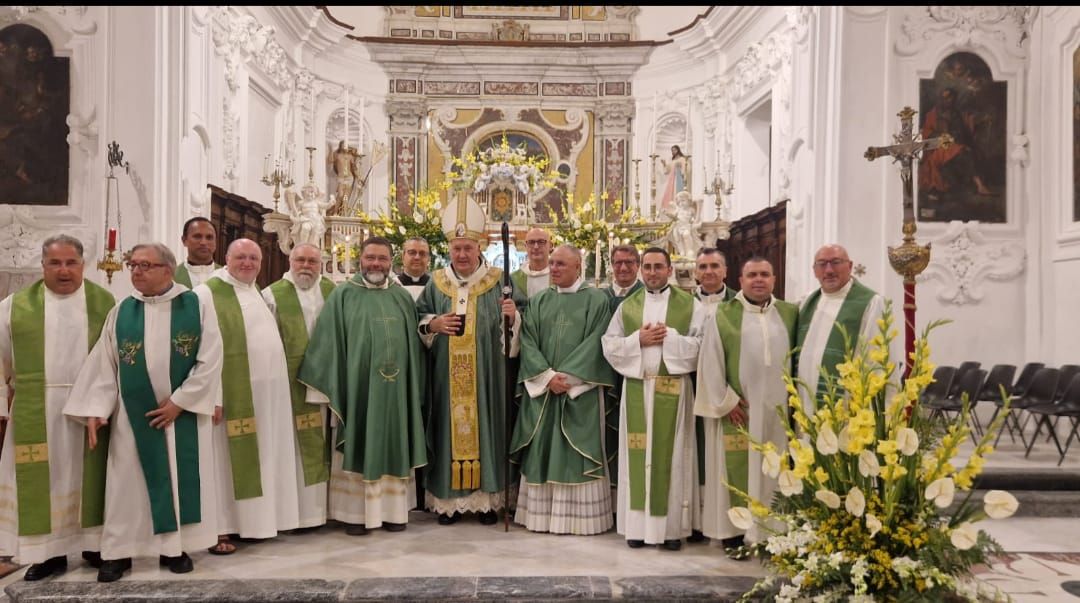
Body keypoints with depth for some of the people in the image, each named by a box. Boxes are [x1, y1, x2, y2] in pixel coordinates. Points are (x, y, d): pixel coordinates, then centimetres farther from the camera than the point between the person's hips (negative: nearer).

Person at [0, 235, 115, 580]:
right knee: (43, 479, 6)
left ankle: (94, 544, 20)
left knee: (89, 474, 8)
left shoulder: (105, 303, 1)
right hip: (37, 411, 1)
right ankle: (50, 551, 16)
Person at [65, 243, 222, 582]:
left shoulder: (195, 306, -5)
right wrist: (94, 411, -7)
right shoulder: (121, 312, 3)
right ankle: (119, 551, 18)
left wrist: (179, 402, -12)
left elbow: (210, 360, -9)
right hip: (134, 415, 2)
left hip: (183, 413, -1)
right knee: (129, 481, 6)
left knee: (182, 478, 6)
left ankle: (175, 546, 20)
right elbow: (103, 365, 3)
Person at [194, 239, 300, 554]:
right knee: (228, 460, -1)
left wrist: (279, 385, 12)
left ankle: (256, 520, 23)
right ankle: (220, 529, 7)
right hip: (233, 392, -7)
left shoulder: (259, 294, 16)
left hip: (267, 392, 7)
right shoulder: (208, 293, -7)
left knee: (260, 458, 13)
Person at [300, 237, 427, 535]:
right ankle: (356, 511, 13)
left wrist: (415, 385, 6)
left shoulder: (403, 297, 10)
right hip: (357, 384, -3)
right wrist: (331, 385, -10)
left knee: (393, 448, 9)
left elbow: (414, 344, 10)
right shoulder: (343, 295, 0)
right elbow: (328, 343, -3)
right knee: (359, 448, 3)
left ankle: (393, 508, 19)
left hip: (395, 388, 3)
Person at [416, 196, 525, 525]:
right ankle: (448, 498, 14)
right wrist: (432, 324, -9)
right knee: (449, 427, 4)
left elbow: (516, 326, 1)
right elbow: (418, 320, 11)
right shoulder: (436, 284, 7)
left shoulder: (498, 282, 1)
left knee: (485, 426, 3)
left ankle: (486, 497, 14)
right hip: (446, 376, 1)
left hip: (485, 376, -1)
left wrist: (513, 316, -21)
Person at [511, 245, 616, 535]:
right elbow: (528, 341, 3)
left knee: (576, 451, -1)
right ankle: (541, 512, 14)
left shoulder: (595, 300, 0)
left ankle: (579, 515, 7)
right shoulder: (539, 301, 11)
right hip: (542, 389, 4)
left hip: (580, 389, -3)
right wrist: (547, 376, -11)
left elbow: (595, 343, -8)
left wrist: (566, 376, -14)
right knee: (542, 450, 6)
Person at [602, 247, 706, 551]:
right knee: (638, 456, 3)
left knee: (672, 454, 2)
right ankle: (638, 524, 11)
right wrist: (638, 339, -10)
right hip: (637, 389, 2)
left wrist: (670, 337, -14)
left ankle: (672, 526, 11)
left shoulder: (690, 304, 4)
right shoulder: (627, 306, 10)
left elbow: (703, 345, -4)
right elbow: (609, 345, 5)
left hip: (674, 389, -2)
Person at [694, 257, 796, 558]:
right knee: (737, 470, 1)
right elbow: (710, 363, -4)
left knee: (774, 470, 7)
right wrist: (726, 401, -8)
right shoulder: (724, 315, -1)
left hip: (777, 407, 3)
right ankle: (734, 534, 10)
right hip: (738, 408, -3)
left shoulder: (790, 313, 8)